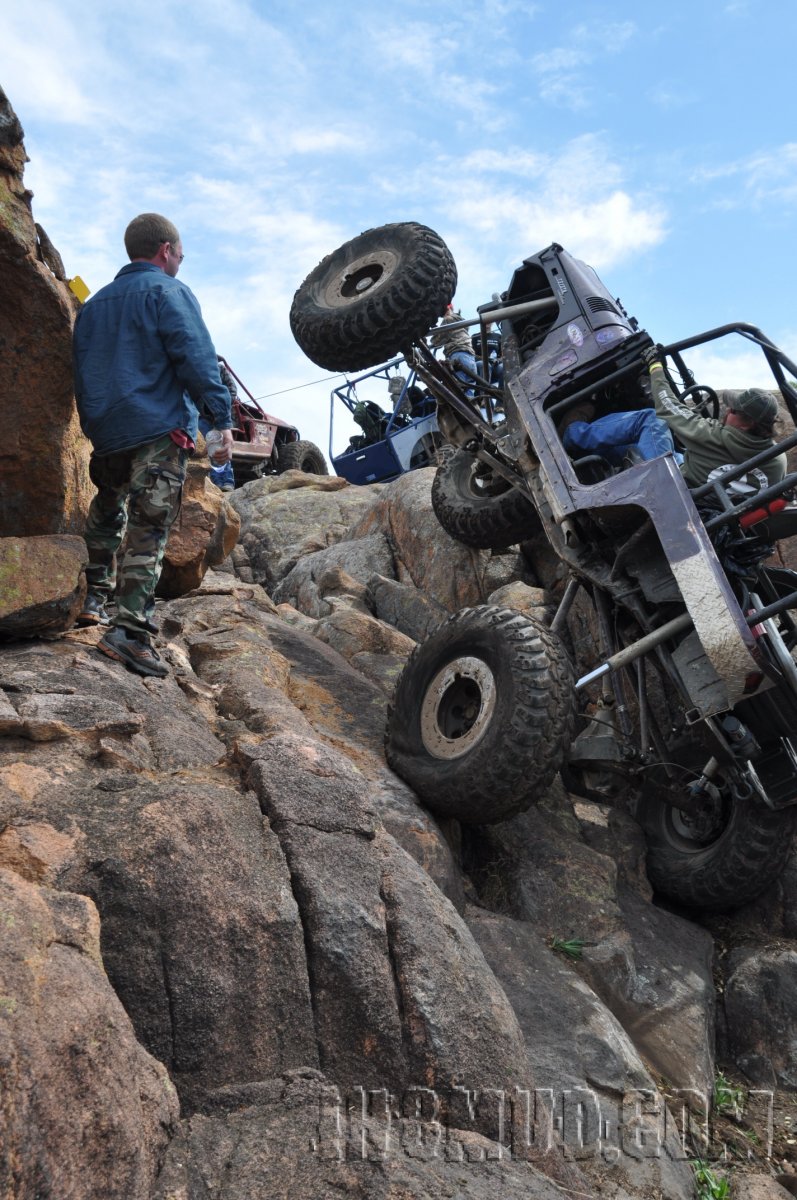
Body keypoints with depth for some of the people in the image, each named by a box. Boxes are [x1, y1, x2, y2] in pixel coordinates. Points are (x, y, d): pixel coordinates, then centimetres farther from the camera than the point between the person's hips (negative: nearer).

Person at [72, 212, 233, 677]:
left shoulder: (94, 303, 22)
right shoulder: (169, 292, 0)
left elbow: (81, 370, 23)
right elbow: (197, 359, -13)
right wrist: (223, 419, -13)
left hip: (104, 432, 7)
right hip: (159, 430, -7)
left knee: (107, 512, 26)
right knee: (149, 531, -10)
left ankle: (92, 597, 25)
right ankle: (132, 630, -16)